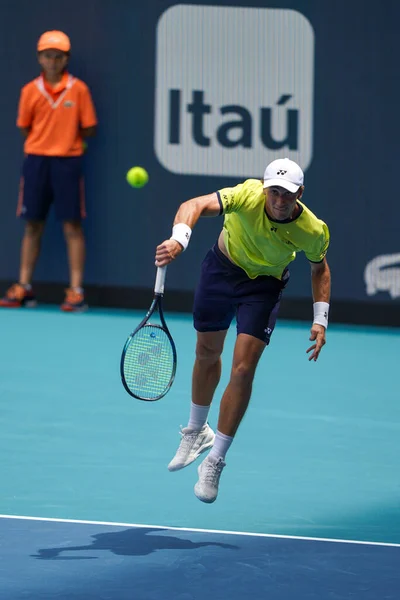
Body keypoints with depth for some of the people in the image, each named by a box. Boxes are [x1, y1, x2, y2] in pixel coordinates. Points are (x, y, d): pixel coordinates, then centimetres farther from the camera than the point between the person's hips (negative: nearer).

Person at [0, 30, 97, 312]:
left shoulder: (79, 89, -1)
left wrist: (69, 138, -1)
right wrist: (47, 139, 4)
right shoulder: (30, 91, 4)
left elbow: (89, 128, 2)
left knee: (72, 225, -4)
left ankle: (76, 291, -2)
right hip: (36, 159, 2)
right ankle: (24, 288, 14)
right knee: (33, 225, 8)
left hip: (68, 161, -2)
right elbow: (25, 128, 11)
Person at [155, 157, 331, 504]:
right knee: (207, 353, 17)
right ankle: (197, 431, 44)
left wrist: (321, 320, -11)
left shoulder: (313, 231, -26)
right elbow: (194, 206, -41)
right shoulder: (247, 197, -33)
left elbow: (319, 269, -4)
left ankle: (214, 462, -1)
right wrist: (179, 238, -61)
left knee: (243, 370, -13)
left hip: (264, 285, -1)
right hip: (222, 267, 1)